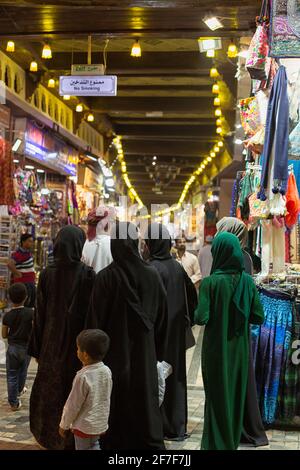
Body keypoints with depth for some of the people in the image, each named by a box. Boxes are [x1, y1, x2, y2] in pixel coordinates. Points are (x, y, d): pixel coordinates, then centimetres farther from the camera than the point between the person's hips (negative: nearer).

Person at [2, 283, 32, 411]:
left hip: (12, 348, 0)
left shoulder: (7, 316, -9)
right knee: (22, 371, 25)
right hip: (26, 347, 1)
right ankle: (19, 390, 49)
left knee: (12, 375, 8)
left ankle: (13, 403, 9)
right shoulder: (30, 313, -15)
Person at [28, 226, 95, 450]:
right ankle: (75, 437, 20)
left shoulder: (47, 274, -9)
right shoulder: (88, 275, -14)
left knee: (49, 388, 18)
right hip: (79, 340, -1)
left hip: (52, 341, 2)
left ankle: (49, 434, 31)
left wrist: (37, 345, 5)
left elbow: (40, 313, -4)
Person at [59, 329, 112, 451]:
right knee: (93, 446, 24)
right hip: (101, 424, 6)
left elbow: (73, 405, -17)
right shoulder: (107, 371, -7)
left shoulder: (83, 376, -26)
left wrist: (64, 425, -4)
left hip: (84, 426, -6)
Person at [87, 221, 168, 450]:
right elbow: (162, 317, 3)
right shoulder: (152, 274, -4)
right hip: (144, 353, 3)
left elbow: (96, 320, -11)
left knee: (116, 408, 9)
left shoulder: (105, 277, -13)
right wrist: (160, 352, 13)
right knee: (146, 406, 11)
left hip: (114, 353, -2)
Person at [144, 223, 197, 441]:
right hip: (176, 331, 7)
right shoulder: (177, 266, 4)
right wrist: (187, 319, 15)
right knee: (176, 374, 14)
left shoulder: (153, 268, -17)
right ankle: (178, 426, 23)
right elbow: (192, 294, 10)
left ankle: (163, 427, 11)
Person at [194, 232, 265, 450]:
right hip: (240, 349, 4)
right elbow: (259, 317, -2)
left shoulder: (210, 282, -17)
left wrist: (198, 312, 1)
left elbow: (201, 318, -21)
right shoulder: (247, 281, -5)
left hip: (216, 349, -4)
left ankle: (217, 443, 17)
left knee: (217, 397, 9)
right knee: (237, 395, 18)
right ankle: (234, 440, 32)